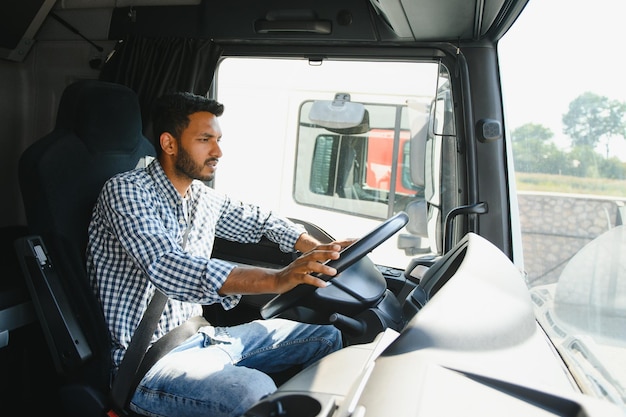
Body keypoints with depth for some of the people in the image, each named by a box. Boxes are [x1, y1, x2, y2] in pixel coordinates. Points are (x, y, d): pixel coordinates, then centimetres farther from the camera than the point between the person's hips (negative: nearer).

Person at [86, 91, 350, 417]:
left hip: (198, 336, 8)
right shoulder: (126, 191, -16)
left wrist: (320, 249, 6)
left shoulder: (204, 198, 7)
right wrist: (276, 279, -43)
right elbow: (167, 268, -32)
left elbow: (259, 221, 22)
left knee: (327, 339, 4)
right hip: (148, 360, -7)